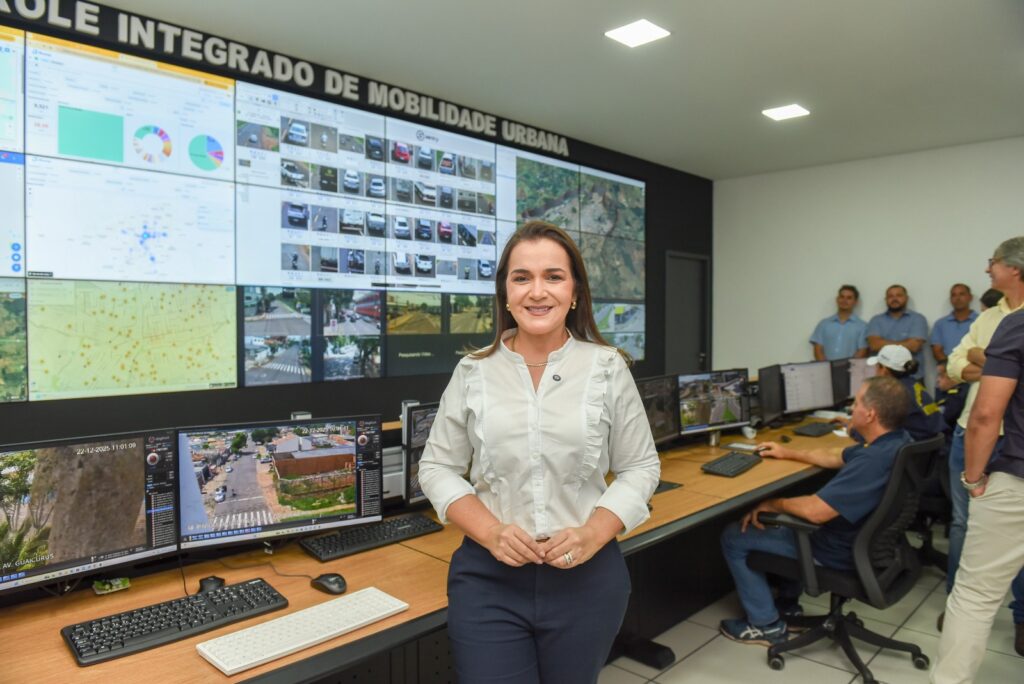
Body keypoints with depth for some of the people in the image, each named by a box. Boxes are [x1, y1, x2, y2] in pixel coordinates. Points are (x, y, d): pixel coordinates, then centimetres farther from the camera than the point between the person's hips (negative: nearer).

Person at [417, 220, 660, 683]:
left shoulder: (607, 368, -3)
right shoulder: (473, 372, -2)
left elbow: (640, 467, 2)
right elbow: (437, 469, 3)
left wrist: (593, 534, -13)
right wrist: (490, 532, -12)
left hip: (587, 575, 1)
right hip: (489, 577, 0)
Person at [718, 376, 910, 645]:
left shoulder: (874, 460, -35)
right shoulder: (894, 441, -3)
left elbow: (815, 511, -35)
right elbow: (835, 457, 14)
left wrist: (773, 504, -18)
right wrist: (789, 453, 18)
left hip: (836, 553, -10)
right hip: (862, 539, 10)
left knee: (734, 537, -1)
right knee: (783, 520, 32)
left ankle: (766, 624, 11)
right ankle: (787, 604, 33)